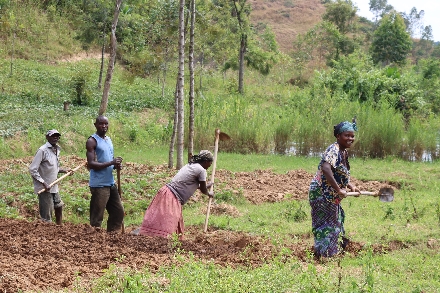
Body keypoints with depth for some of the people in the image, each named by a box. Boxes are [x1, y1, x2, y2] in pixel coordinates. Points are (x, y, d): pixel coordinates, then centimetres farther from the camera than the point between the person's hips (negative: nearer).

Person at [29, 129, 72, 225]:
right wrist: (44, 184, -23)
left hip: (54, 187, 9)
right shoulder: (42, 150, -17)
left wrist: (64, 170, 5)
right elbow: (32, 170, -19)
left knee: (59, 206, 22)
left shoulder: (56, 149, 9)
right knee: (47, 217, -4)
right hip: (45, 188, -9)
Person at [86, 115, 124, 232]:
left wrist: (116, 165, 0)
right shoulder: (92, 141, -9)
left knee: (118, 212, 13)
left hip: (111, 183, 8)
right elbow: (91, 164, -17)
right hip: (99, 185, -8)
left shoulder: (108, 139, 16)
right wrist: (111, 163, -24)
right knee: (97, 218, -4)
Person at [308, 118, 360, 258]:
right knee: (326, 225, -2)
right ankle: (325, 253, 9)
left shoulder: (344, 152, 10)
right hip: (322, 194, -10)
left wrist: (350, 185, 12)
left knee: (335, 222, 22)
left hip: (332, 197, 10)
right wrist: (339, 190, -33)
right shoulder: (334, 150, -21)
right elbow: (325, 169, -37)